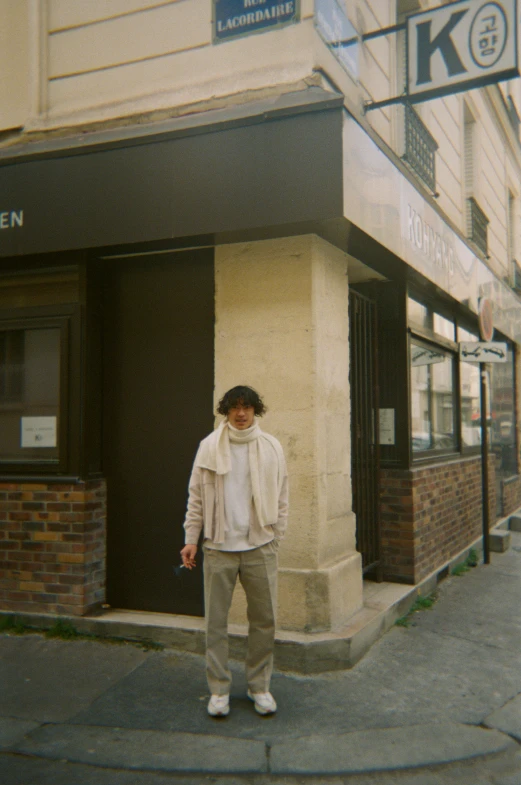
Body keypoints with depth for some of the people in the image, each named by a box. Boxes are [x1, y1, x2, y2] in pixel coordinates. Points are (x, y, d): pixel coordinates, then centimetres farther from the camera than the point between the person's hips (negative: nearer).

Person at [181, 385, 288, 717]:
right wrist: (191, 538, 1)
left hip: (260, 546, 1)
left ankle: (260, 686, 23)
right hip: (219, 546, 0)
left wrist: (277, 537, 4)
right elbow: (196, 496, 5)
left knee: (264, 619, 7)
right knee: (216, 620, 5)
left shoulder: (271, 447, 5)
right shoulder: (209, 446, 2)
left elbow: (281, 497, 9)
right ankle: (219, 689, 19)